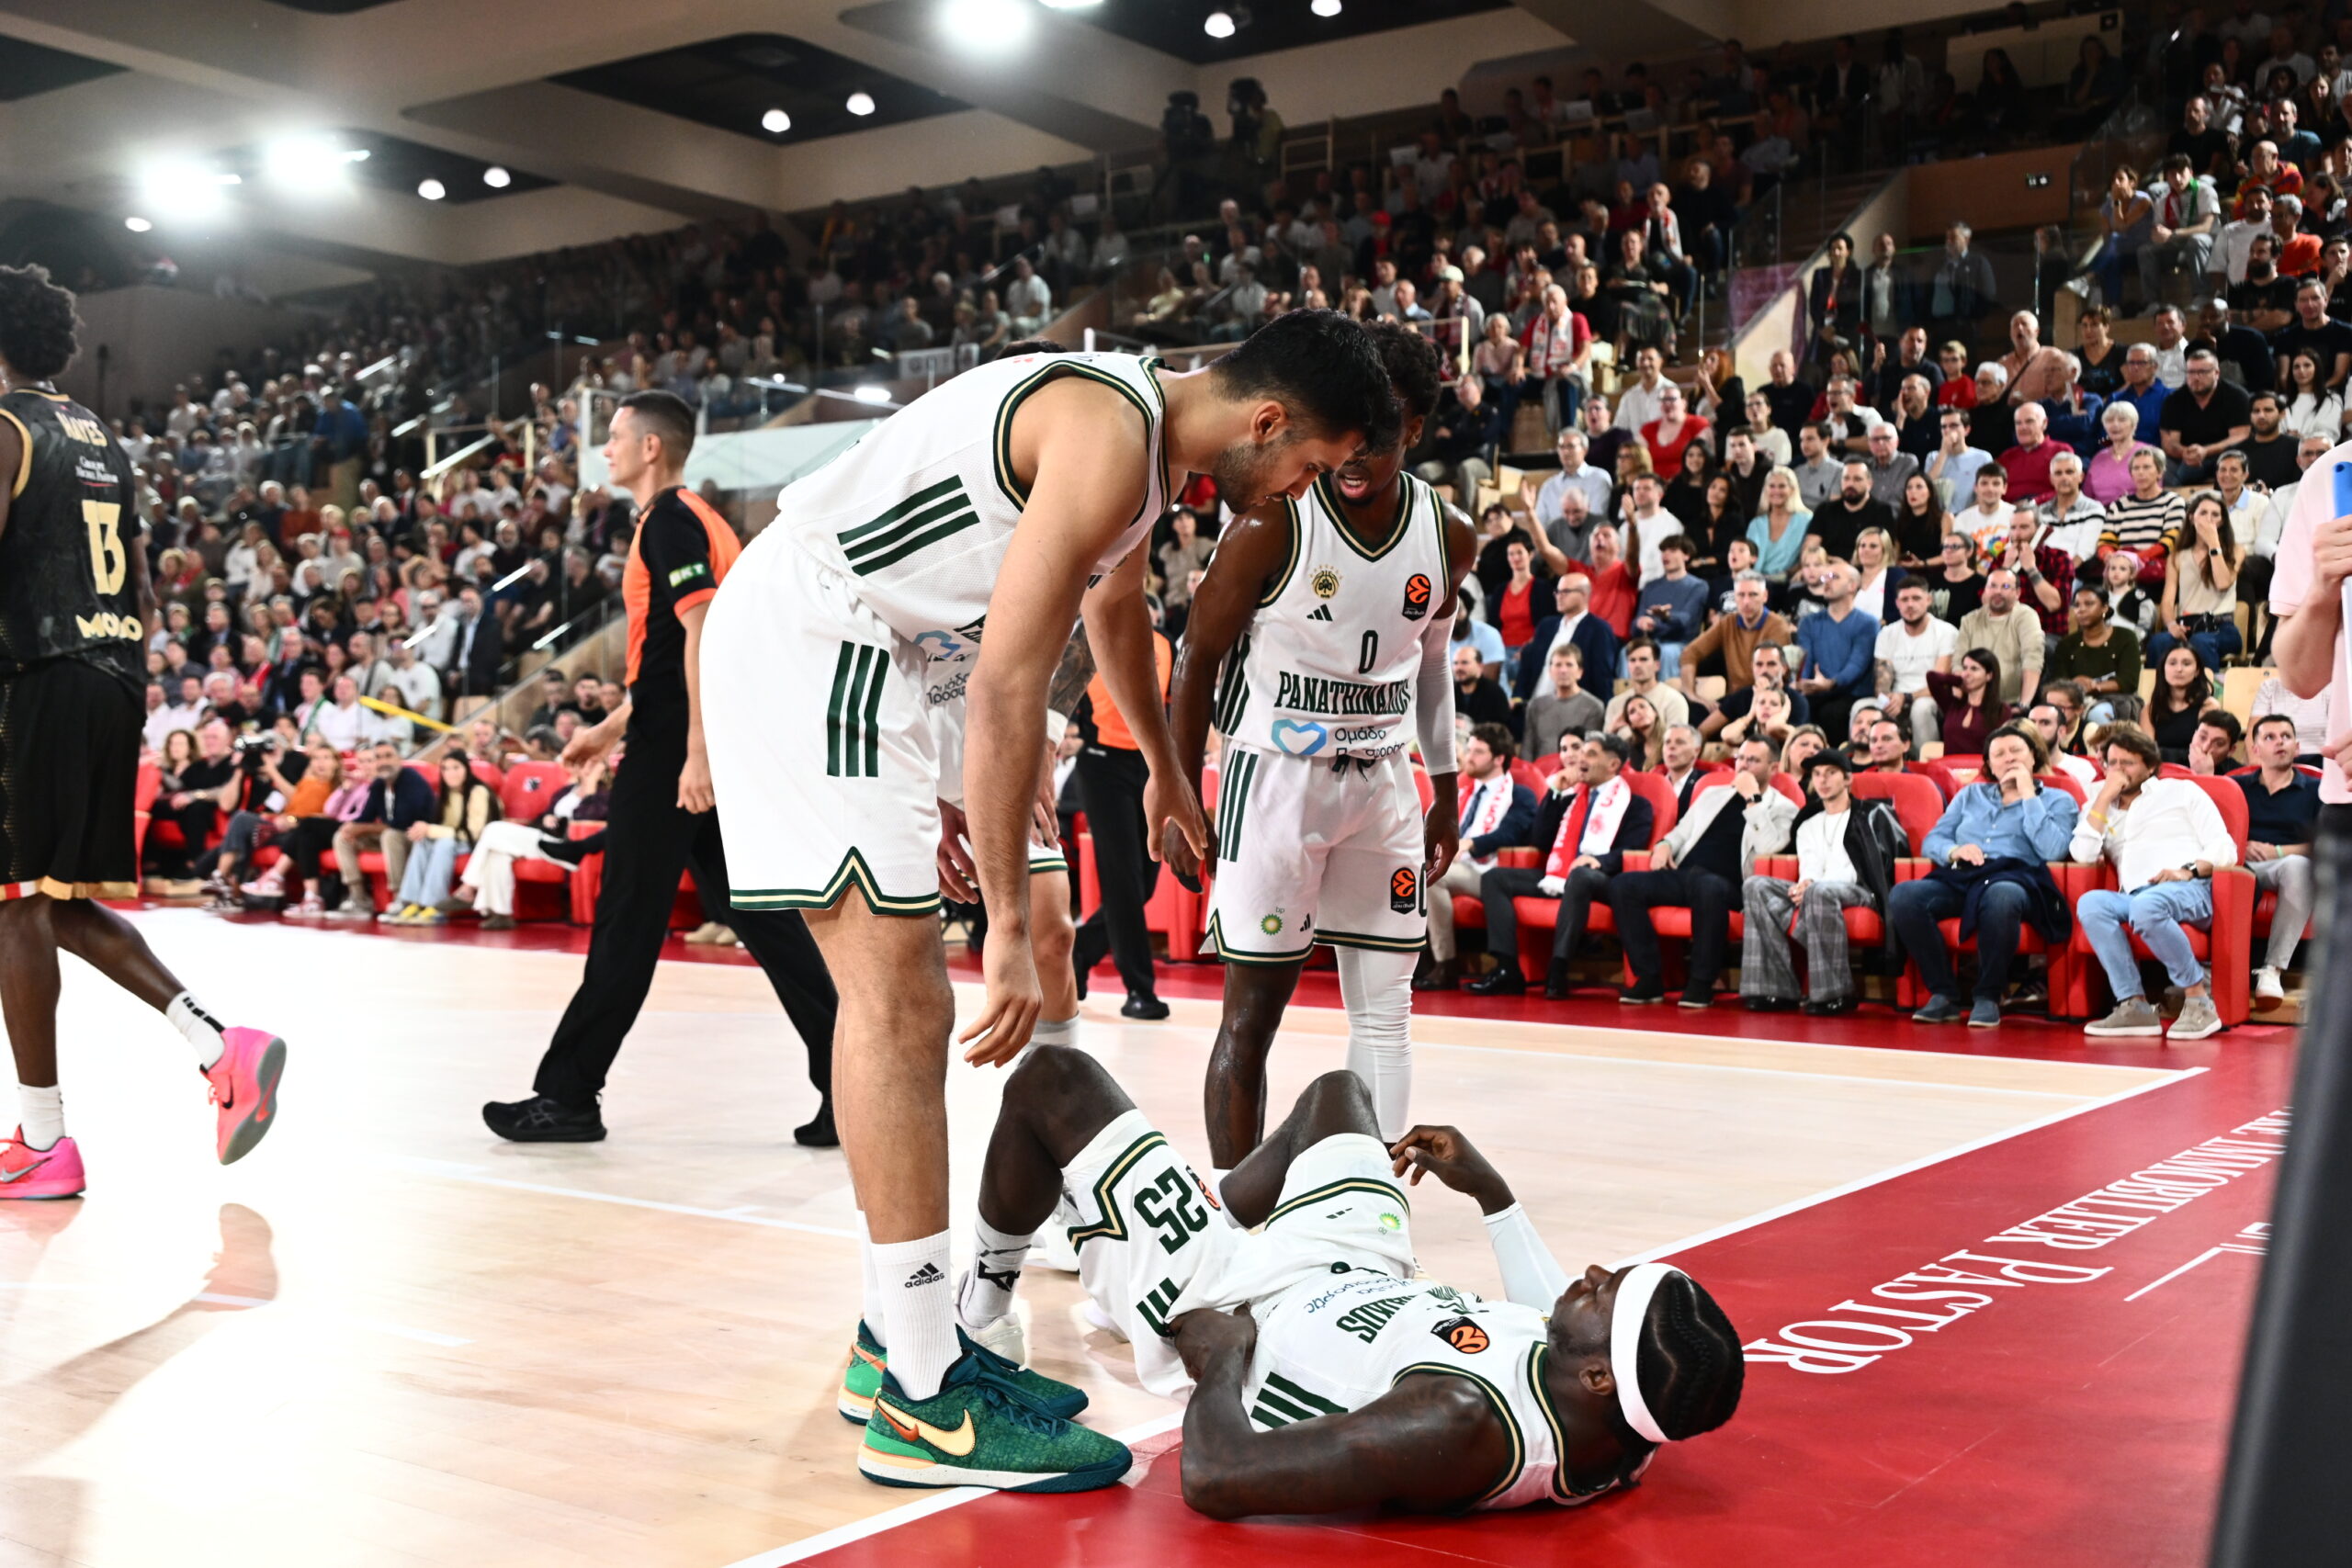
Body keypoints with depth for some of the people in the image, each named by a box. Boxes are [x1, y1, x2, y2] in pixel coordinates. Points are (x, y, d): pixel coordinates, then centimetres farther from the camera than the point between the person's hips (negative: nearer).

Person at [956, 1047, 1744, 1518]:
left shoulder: (1461, 1426, -48)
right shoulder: (1622, 1428, -24)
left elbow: (1214, 1479, -44)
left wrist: (1220, 1358, -25)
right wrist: (1491, 1190, 11)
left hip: (1226, 1309, -7)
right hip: (1365, 1285, 7)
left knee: (1052, 1077, 2)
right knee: (1337, 1090, 28)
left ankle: (989, 1284, 32)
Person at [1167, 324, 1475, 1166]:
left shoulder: (1450, 539, 0)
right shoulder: (1271, 526, -15)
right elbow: (1198, 660, -7)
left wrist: (1445, 787, 17)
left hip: (1382, 781, 5)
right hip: (1276, 774, -5)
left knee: (1386, 1007, 7)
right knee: (1254, 1008, -2)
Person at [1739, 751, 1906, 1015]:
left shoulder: (1873, 814, 15)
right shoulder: (1808, 825, 29)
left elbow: (1899, 851, -1)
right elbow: (1809, 867, 13)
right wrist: (1805, 883, -17)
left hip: (1860, 892, -5)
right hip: (1814, 891, 5)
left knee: (1820, 891, -40)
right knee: (1756, 886, -22)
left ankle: (1834, 993, -35)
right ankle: (1774, 989, -29)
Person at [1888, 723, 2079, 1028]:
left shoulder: (2057, 800, 18)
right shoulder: (1971, 795, 29)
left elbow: (2051, 849, -2)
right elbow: (1931, 841, 20)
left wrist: (2028, 795, 3)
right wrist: (1954, 850, -3)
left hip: (2014, 878, -3)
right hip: (1958, 877, 4)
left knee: (2001, 897, -43)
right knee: (1902, 896, -30)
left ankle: (1989, 998, -26)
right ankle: (1943, 995, -22)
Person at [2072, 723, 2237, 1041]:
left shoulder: (2182, 791, 19)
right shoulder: (2101, 807, 27)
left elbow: (2224, 849, 9)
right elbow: (2082, 855, 7)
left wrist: (2189, 870, -12)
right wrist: (2104, 797, 8)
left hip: (2188, 891, -3)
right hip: (2133, 896, 3)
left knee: (2147, 906, -39)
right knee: (2091, 903, -31)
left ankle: (2199, 999, -26)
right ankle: (2134, 1006, -33)